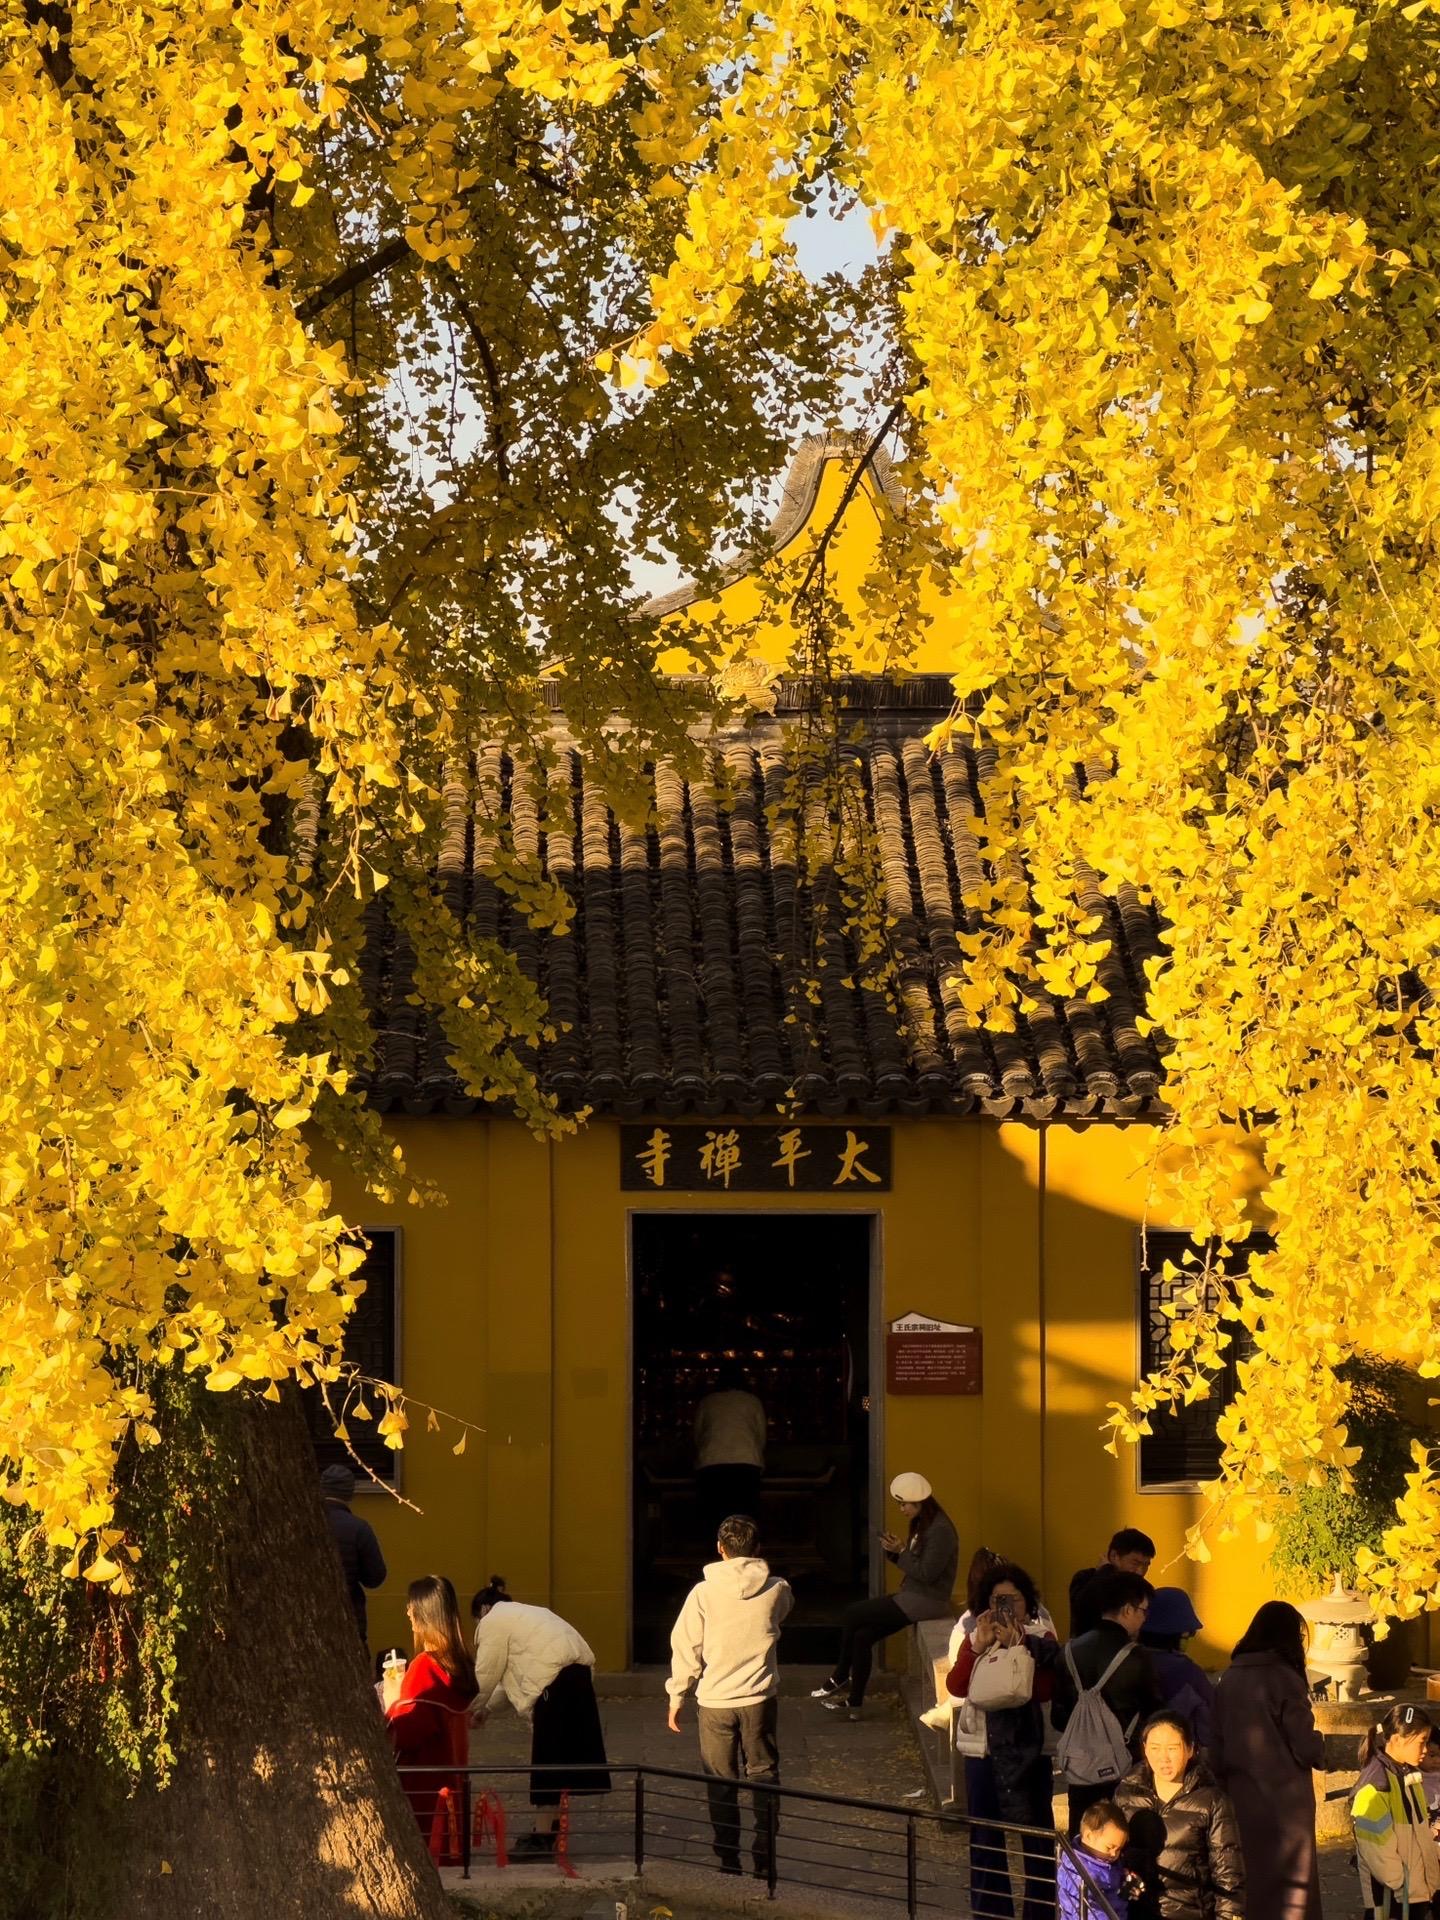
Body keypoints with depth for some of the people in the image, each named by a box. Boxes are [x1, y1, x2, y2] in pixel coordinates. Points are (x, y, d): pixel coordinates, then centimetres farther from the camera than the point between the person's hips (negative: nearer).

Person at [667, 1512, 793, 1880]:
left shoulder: (704, 1593, -11)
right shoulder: (776, 1590, -6)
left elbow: (685, 1649, -6)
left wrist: (677, 1699, 5)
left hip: (715, 1701, -1)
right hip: (761, 1698, 1)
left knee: (721, 1783, 9)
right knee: (764, 1776, 11)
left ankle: (728, 1859, 10)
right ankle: (765, 1858, 7)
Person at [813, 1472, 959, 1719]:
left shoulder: (940, 1531, -17)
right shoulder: (921, 1526, 14)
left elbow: (927, 1573, -22)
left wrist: (901, 1551, -15)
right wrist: (894, 1551, -2)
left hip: (926, 1602, -10)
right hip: (912, 1597, 10)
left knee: (851, 1616, -9)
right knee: (862, 1634, -2)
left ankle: (839, 1680, 5)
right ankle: (854, 1703, -1)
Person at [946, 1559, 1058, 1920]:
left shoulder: (1040, 1637, -2)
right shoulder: (976, 1636, 5)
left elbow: (1044, 1689, -17)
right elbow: (957, 1687, -8)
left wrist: (1016, 1646, -22)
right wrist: (979, 1647, -19)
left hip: (1030, 1748, -3)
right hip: (984, 1748, 3)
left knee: (1036, 1835, -1)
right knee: (984, 1837, 8)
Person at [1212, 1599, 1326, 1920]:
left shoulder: (1229, 1679, 2)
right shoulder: (1285, 1679, -14)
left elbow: (1217, 1745, 6)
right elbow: (1304, 1745, -13)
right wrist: (1319, 1751, 7)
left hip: (1241, 1795, 5)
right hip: (1284, 1796, -5)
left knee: (1246, 1879, 15)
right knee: (1289, 1876, 2)